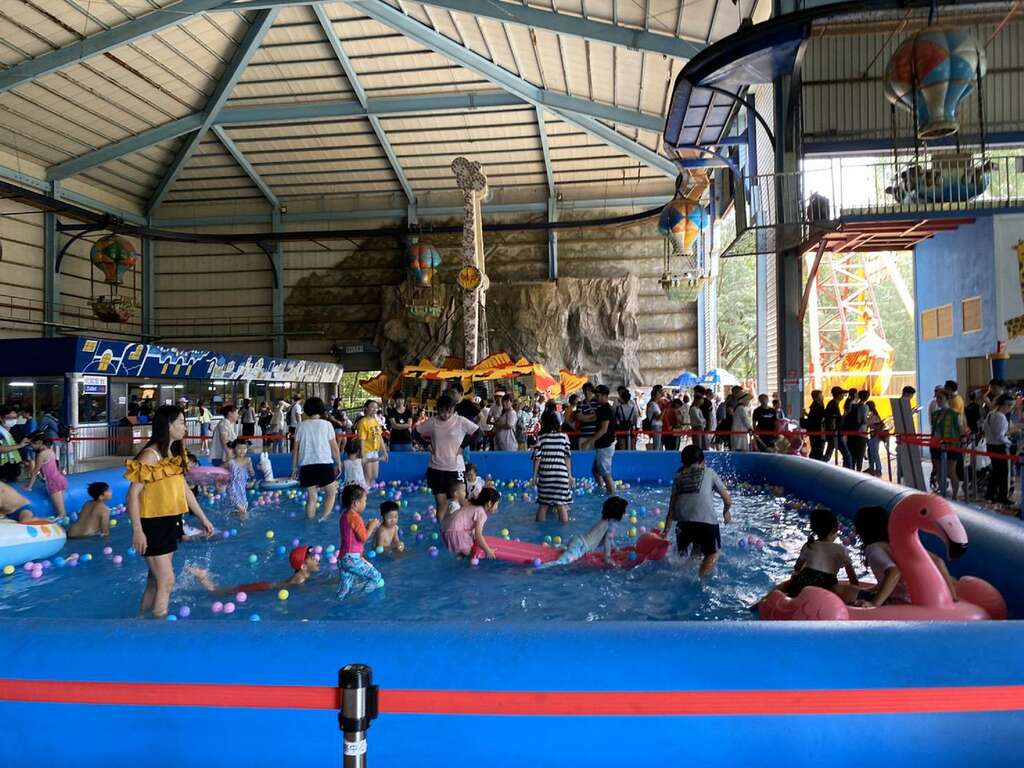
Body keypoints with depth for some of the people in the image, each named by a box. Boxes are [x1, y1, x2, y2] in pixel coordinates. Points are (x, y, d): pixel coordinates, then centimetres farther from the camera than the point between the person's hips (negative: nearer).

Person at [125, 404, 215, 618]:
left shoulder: (175, 454, 10)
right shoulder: (151, 455, -16)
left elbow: (184, 489, 17)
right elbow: (133, 494, -19)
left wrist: (203, 518, 19)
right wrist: (137, 530, -23)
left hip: (170, 524, 8)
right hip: (153, 526, -8)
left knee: (155, 580, 15)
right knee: (166, 581, -5)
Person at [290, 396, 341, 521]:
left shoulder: (301, 425, 7)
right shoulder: (326, 424, 1)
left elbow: (295, 448, 7)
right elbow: (334, 446, 1)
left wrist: (294, 467, 14)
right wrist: (338, 463, 11)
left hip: (306, 465, 3)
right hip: (324, 464, -2)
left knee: (311, 497, 11)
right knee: (331, 493, 11)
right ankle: (325, 518, -6)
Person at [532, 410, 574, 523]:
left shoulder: (541, 437, -4)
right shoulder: (564, 436, 0)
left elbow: (537, 457, -3)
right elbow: (567, 457, 1)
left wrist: (535, 475, 5)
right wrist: (570, 475, 7)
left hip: (545, 475, 0)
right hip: (561, 474, 0)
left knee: (543, 505, 9)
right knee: (562, 505, 6)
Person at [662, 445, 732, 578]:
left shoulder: (679, 476, 24)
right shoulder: (709, 472, 20)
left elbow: (672, 508, 19)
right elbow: (728, 500, 22)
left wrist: (666, 533, 23)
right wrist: (726, 512, 43)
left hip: (683, 522, 3)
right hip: (706, 521, -3)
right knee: (713, 552, 16)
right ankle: (700, 578, -2)